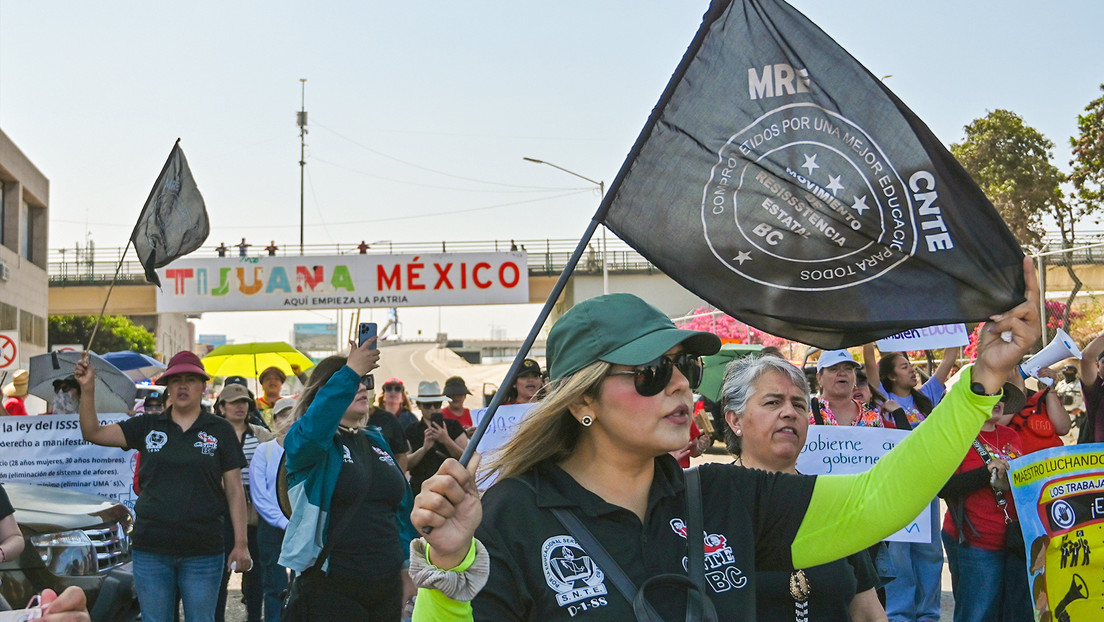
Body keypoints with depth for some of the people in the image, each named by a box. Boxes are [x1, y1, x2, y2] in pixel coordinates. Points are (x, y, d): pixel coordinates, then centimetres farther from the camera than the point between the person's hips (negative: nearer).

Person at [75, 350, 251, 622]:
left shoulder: (220, 430, 3)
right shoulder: (147, 426, 8)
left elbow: (234, 491, 2)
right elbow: (93, 433, 3)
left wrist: (241, 544, -4)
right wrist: (88, 389, -11)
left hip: (203, 552, -2)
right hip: (151, 550, 2)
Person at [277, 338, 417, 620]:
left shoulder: (376, 441, 16)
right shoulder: (302, 441, -4)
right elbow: (311, 430, -30)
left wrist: (407, 568, 15)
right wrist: (350, 372, -35)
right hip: (332, 589, -6)